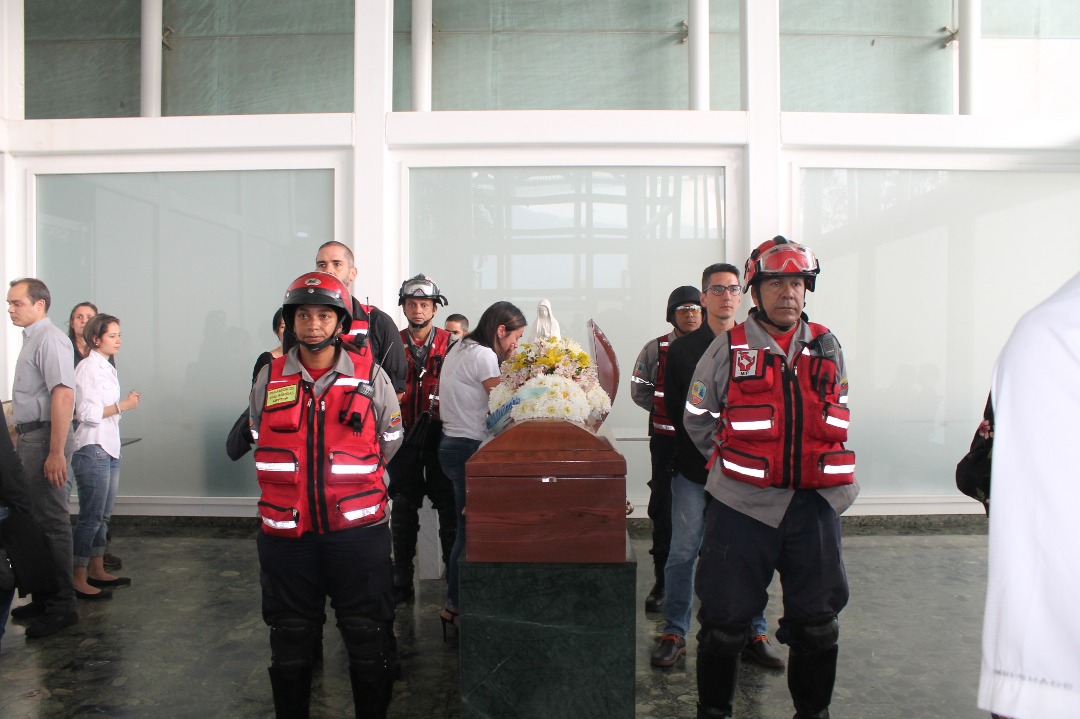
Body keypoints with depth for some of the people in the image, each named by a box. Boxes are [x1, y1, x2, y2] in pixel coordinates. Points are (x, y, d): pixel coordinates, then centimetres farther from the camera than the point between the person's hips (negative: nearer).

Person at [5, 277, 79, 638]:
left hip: (43, 438, -10)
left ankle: (61, 606, 4)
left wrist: (56, 452, -26)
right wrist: (22, 439, 14)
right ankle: (43, 598, 27)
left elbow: (63, 394, -23)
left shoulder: (49, 339, -13)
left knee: (51, 521, -4)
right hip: (29, 436, 10)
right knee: (35, 519, 16)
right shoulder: (32, 338, 17)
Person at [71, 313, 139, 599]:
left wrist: (125, 403, 1)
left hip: (109, 449, 9)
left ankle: (97, 570, 22)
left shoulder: (106, 368, 16)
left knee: (103, 515, 13)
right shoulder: (88, 367, -11)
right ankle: (78, 579, 4)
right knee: (91, 516, -4)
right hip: (92, 449, -9)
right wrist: (123, 406, -13)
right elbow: (87, 413, -18)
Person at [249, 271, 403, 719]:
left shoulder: (370, 376, -2)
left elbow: (390, 440, 10)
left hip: (357, 529, -2)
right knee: (290, 638, 17)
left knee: (368, 636, 9)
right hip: (286, 531, 2)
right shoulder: (270, 379, 4)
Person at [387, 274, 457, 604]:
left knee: (448, 506, 3)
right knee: (403, 508, 9)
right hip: (404, 438, 2)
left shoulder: (450, 345, 3)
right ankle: (402, 580, 20)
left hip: (440, 437, -2)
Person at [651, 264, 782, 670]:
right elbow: (675, 410, 2)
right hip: (694, 468, -1)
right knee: (683, 553, 3)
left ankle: (753, 634, 22)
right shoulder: (682, 350, 5)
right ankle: (674, 634, 16)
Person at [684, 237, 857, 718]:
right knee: (726, 618, 5)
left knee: (816, 620, 14)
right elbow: (697, 419, 5)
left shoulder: (826, 348, 8)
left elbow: (836, 421, 19)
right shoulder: (728, 349, -2)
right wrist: (733, 465, 5)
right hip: (742, 504, -3)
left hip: (814, 503, 3)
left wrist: (839, 485, 13)